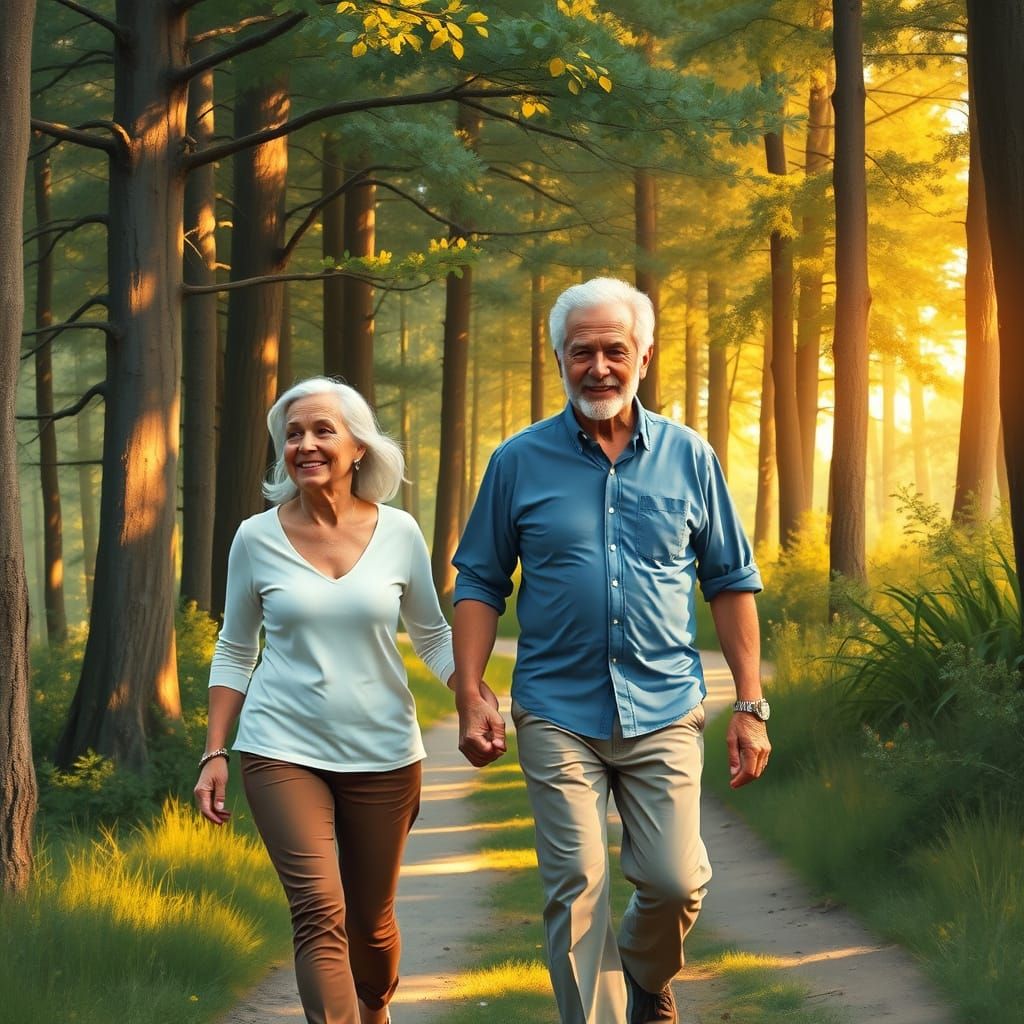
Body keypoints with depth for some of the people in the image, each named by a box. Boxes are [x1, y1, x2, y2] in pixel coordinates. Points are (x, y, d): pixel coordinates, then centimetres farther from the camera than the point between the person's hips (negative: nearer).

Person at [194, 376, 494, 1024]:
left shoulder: (398, 533, -1)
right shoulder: (257, 539, -1)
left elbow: (433, 636, 10)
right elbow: (234, 653, 8)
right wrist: (215, 755, 3)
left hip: (383, 753, 1)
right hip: (283, 751, -1)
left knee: (372, 923, 14)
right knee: (321, 916, -17)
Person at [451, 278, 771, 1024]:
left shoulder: (689, 458, 5)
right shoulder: (520, 463, 3)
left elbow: (732, 583, 8)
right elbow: (480, 583, 7)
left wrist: (751, 706, 3)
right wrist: (471, 695, -4)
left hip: (664, 711, 1)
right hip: (558, 715, 0)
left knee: (675, 880, -4)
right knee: (577, 891, -3)